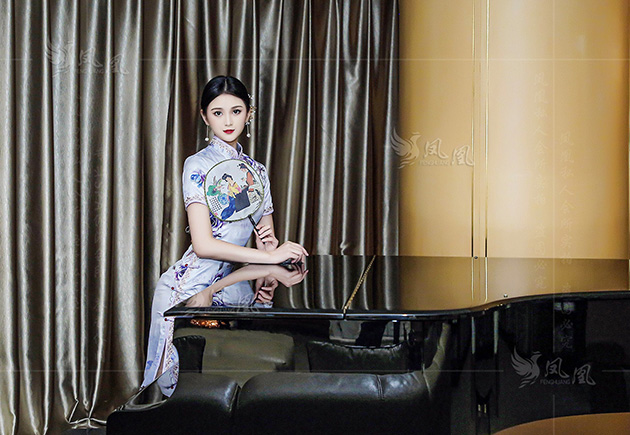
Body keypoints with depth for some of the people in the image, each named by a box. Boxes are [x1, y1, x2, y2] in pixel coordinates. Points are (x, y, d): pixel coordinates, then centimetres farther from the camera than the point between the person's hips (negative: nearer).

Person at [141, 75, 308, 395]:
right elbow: (203, 245, -19)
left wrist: (271, 243, -10)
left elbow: (267, 242, 15)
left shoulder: (257, 170, 12)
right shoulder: (199, 165, -9)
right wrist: (271, 256, -20)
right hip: (188, 289, -6)